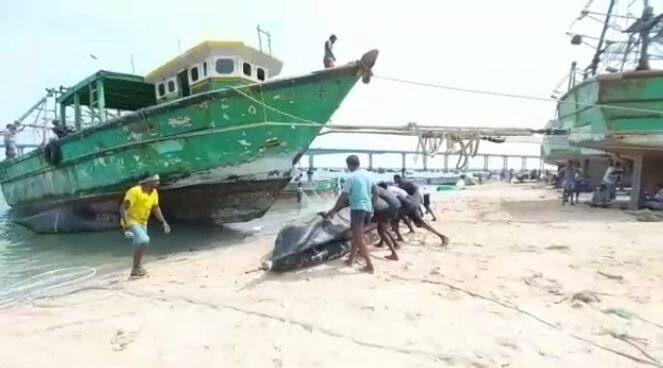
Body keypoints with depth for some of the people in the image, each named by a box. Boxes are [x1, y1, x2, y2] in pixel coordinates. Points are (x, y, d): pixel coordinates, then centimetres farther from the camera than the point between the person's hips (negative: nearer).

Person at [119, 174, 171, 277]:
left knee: (141, 245, 16)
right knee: (144, 240, -26)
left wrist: (164, 222, 4)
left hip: (143, 222, 8)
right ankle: (135, 269, -12)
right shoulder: (135, 191, -24)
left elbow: (155, 208, 11)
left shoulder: (154, 192, -2)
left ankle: (138, 269, 33)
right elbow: (123, 208, -27)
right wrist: (126, 226, -35)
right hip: (131, 221, -8)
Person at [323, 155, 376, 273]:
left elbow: (343, 197, -10)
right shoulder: (367, 174, 11)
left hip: (358, 208, -8)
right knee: (356, 235, 20)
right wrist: (372, 206, 25)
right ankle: (350, 259, 28)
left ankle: (369, 266, -5)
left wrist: (333, 210, -2)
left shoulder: (351, 177, -11)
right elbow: (375, 193, 16)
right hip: (367, 208, 8)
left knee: (359, 239, -3)